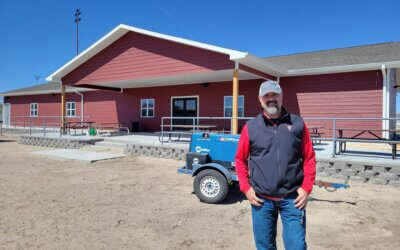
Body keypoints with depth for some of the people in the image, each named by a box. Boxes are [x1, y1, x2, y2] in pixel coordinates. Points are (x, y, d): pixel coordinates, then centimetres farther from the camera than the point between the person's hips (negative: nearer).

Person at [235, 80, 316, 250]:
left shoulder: (297, 124, 1)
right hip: (261, 198, 1)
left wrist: (306, 188, -4)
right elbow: (240, 159, 5)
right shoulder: (251, 127, 0)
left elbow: (309, 158, 4)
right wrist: (246, 188, -2)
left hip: (292, 198, 0)